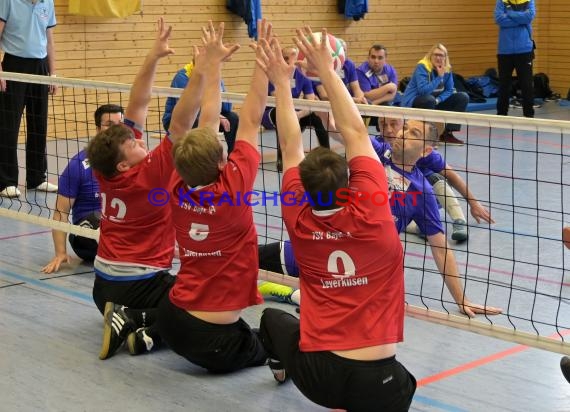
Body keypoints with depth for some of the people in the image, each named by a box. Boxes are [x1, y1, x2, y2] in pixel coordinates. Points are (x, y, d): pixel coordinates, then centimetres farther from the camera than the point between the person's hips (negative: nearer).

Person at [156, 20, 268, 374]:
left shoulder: (180, 191, -3)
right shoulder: (232, 189, -19)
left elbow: (206, 125, 6)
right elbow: (251, 120, -12)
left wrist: (214, 64, 13)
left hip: (171, 319, 7)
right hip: (214, 340, -7)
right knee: (263, 349, 24)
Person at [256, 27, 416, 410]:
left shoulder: (300, 223, -6)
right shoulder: (370, 216, -14)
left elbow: (291, 148, 5)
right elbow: (356, 134, -5)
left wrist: (282, 82, 9)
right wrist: (327, 71, -3)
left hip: (315, 375, 4)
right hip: (376, 381, -4)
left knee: (273, 318, 32)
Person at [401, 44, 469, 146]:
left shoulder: (446, 69, -1)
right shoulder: (422, 67, -20)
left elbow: (449, 90, -1)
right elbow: (423, 90, -31)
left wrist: (438, 100, -20)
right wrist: (439, 77, -27)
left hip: (435, 102, 7)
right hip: (413, 103, -7)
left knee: (463, 97, -1)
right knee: (429, 99, -40)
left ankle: (447, 134, 0)